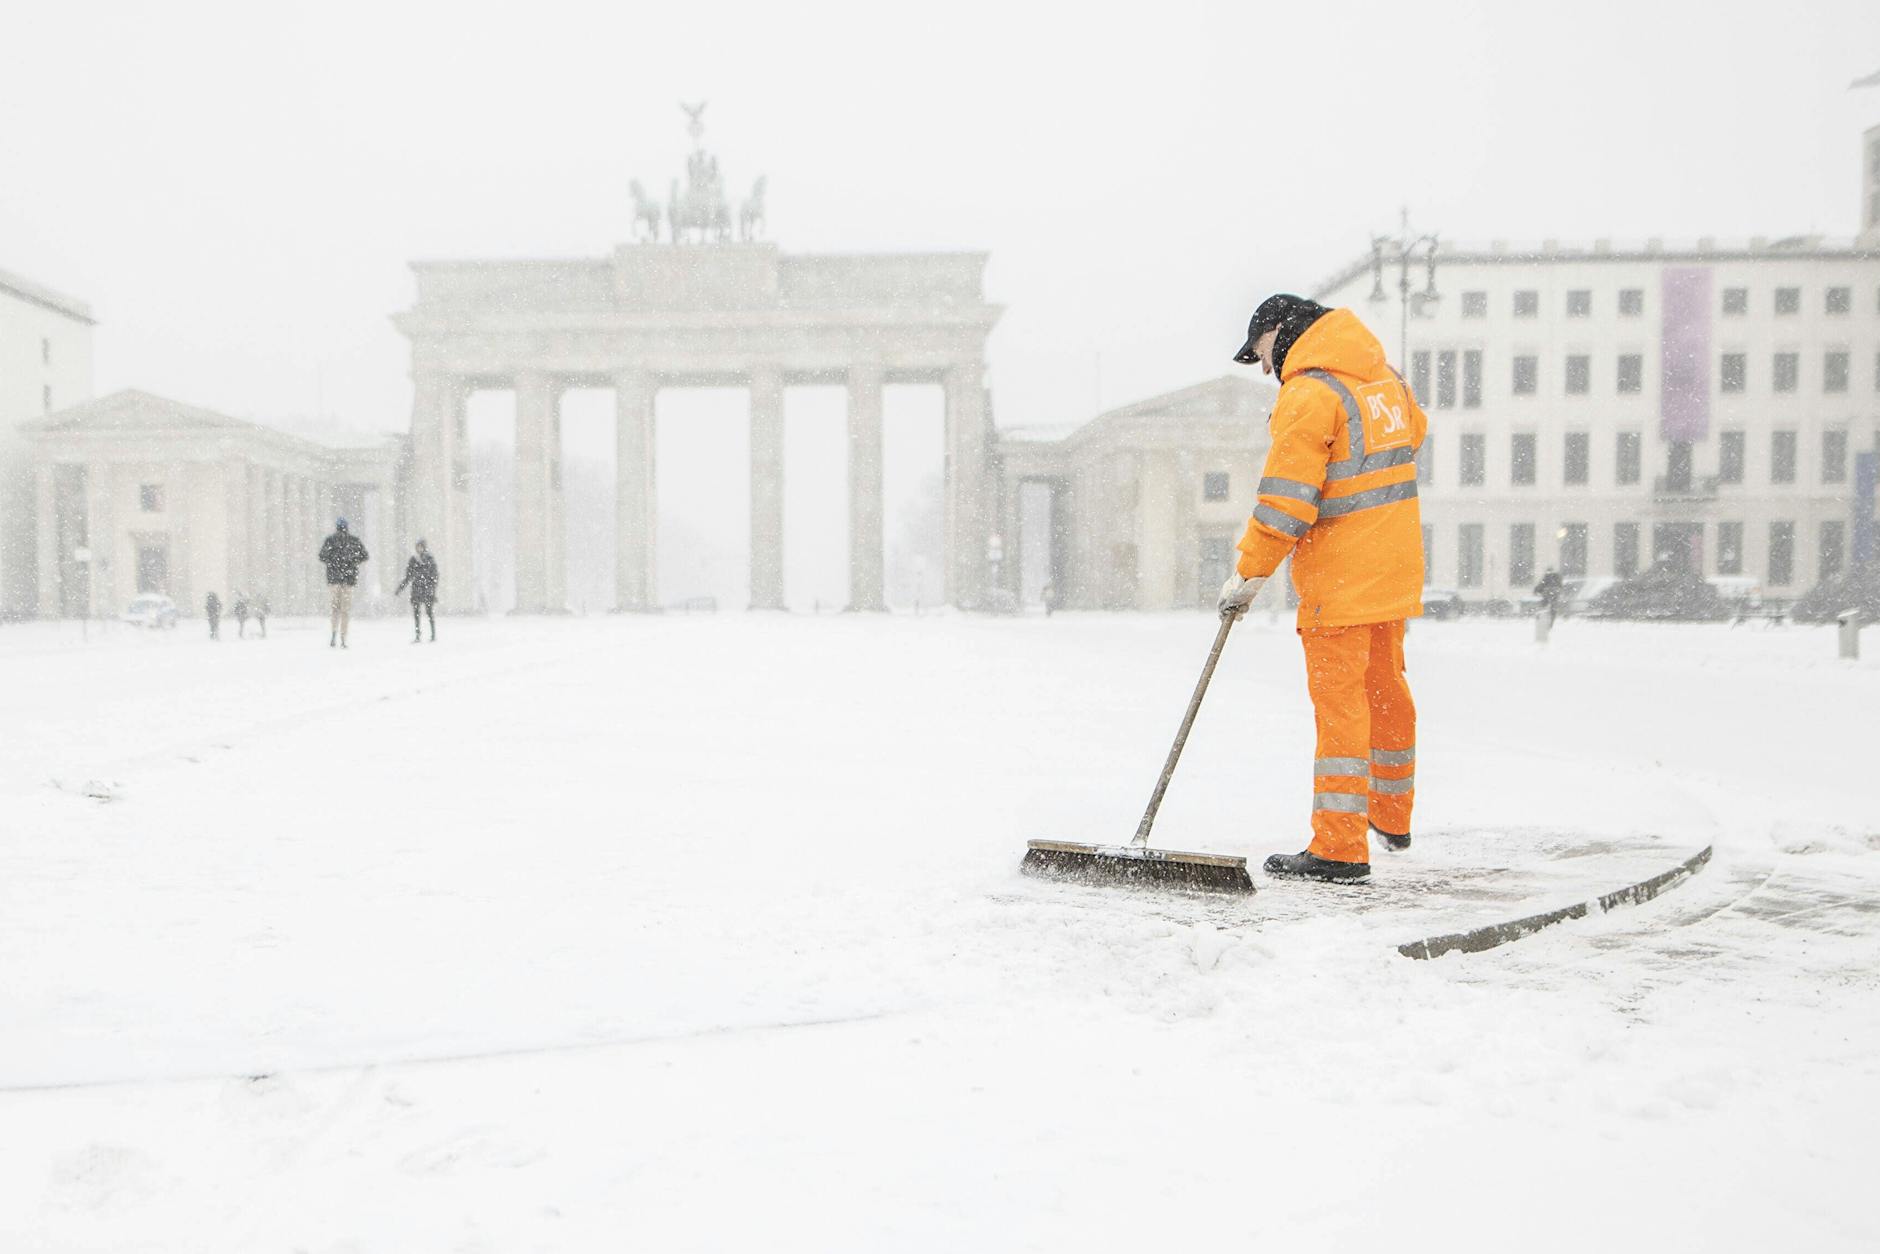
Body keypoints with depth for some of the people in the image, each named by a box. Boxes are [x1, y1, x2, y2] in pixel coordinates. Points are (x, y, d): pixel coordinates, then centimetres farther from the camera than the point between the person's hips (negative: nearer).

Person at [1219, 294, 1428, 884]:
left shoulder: (1309, 393, -16)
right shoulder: (1382, 374, 11)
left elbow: (1285, 500, -20)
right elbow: (1413, 430, 31)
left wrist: (1249, 574, -13)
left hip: (1340, 575, -9)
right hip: (1396, 566, 9)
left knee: (1338, 699, -6)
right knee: (1385, 685, 20)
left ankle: (1340, 846, -5)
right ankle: (1391, 817, 36)